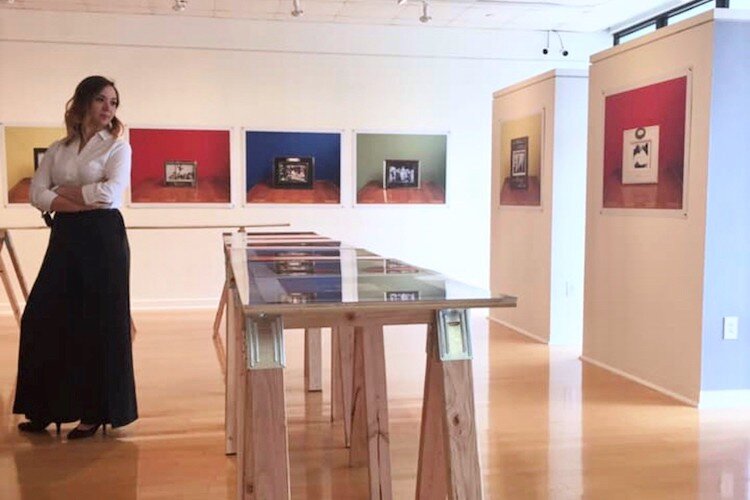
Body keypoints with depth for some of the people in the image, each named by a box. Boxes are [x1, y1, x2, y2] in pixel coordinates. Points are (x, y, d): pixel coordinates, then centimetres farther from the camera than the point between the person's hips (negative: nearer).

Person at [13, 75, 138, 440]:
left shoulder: (117, 147, 0)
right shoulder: (58, 149, 12)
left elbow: (110, 193, -16)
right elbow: (37, 194, 0)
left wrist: (63, 191, -5)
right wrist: (82, 201, -13)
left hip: (103, 237, -4)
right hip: (65, 237, 5)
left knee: (99, 323, -1)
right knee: (44, 320, 4)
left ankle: (95, 412, 12)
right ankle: (45, 409, 18)